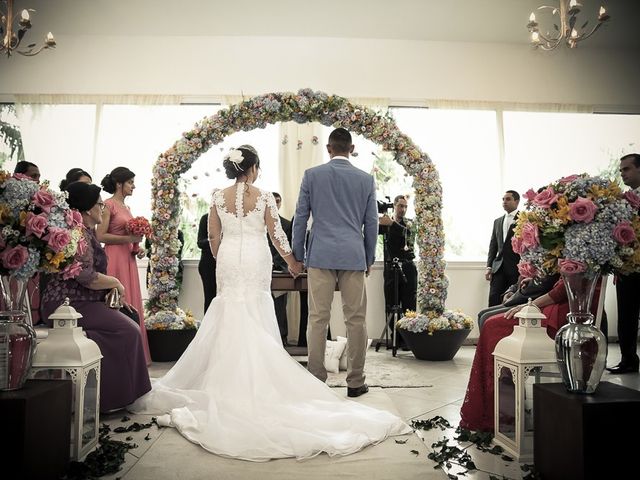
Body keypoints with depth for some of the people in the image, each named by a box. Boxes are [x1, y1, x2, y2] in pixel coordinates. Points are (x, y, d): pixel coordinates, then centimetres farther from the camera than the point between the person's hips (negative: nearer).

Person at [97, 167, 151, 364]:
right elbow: (100, 236, -14)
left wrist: (137, 248, 11)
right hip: (114, 259, -8)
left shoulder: (126, 207, 18)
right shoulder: (108, 204, -7)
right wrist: (128, 238, -16)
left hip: (128, 259, 8)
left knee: (130, 305, 9)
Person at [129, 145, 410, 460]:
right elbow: (276, 235, -3)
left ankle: (228, 378, 17)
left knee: (228, 319, 10)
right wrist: (292, 261, 11)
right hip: (256, 261, -2)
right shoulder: (264, 197, -6)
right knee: (256, 320, 5)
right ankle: (256, 377, 11)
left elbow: (213, 237, 6)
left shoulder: (219, 197, 2)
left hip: (228, 261, 3)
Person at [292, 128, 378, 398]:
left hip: (321, 255, -1)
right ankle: (355, 382, 12)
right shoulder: (366, 179, 6)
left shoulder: (312, 175, 3)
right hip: (354, 256, 1)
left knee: (318, 319, 3)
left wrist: (298, 255, 12)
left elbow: (300, 218, 4)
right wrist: (369, 259, 18)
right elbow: (371, 223, 9)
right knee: (356, 320, 6)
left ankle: (316, 380, 7)